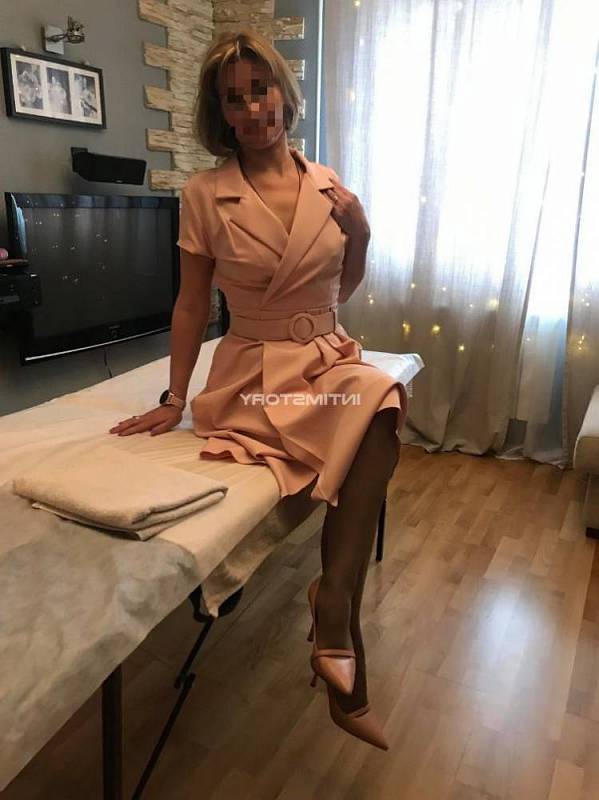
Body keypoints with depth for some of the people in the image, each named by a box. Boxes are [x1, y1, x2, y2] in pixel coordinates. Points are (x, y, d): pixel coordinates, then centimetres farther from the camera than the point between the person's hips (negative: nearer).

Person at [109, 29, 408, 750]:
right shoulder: (204, 194, -4)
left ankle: (332, 606, -21)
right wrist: (173, 401, 0)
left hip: (329, 355, 4)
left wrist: (359, 234, -4)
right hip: (254, 371, -3)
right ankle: (338, 623, -19)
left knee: (383, 405, -31)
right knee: (374, 415, -31)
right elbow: (192, 304, 1)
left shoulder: (328, 184, 6)